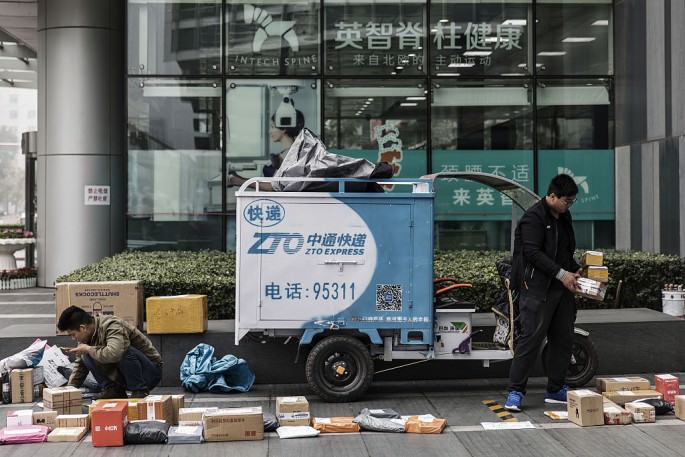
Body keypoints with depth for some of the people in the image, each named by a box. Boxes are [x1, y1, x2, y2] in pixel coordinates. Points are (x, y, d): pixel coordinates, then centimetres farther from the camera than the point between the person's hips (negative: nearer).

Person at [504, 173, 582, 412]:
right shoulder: (533, 217, -10)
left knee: (563, 339, 10)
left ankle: (556, 389, 20)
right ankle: (515, 391, -6)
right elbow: (533, 253, -18)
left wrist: (576, 270, 10)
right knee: (530, 338, -10)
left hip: (561, 289, 9)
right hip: (537, 288, -9)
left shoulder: (564, 218, 18)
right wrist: (561, 274, -19)